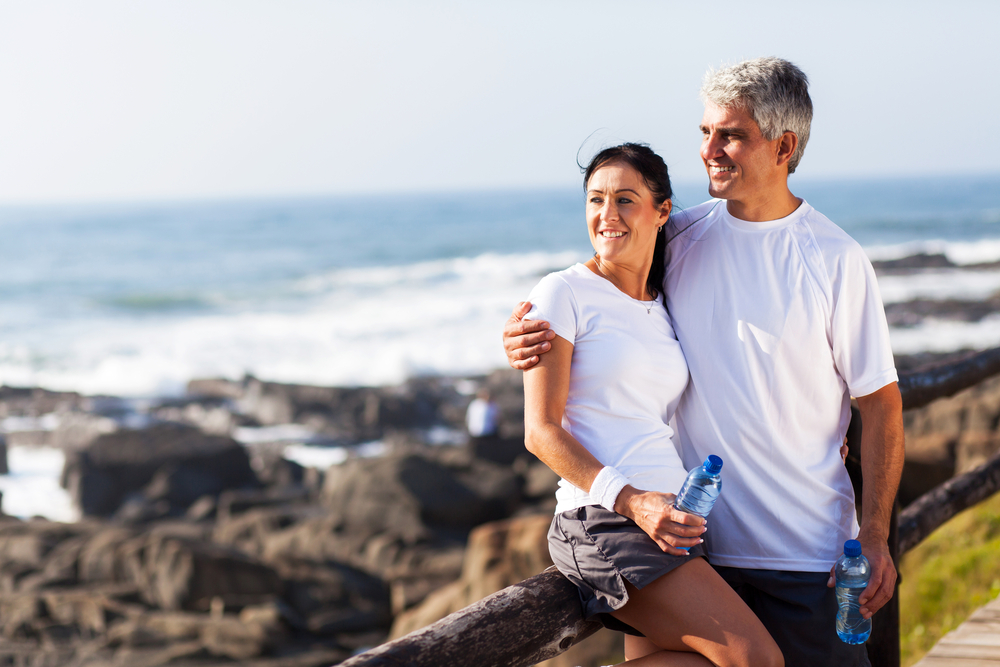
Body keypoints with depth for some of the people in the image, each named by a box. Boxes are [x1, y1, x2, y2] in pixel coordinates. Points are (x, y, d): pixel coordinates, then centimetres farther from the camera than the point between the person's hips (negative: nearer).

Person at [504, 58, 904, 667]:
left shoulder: (836, 259, -6)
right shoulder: (680, 238, 4)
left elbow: (880, 403, -4)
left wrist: (874, 537, -11)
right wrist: (527, 333, -7)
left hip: (806, 549, -3)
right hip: (695, 538, 3)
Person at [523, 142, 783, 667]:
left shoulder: (665, 309, 17)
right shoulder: (565, 294, -2)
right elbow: (541, 431, -7)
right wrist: (629, 500, -20)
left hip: (671, 520, 7)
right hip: (604, 522, -7)